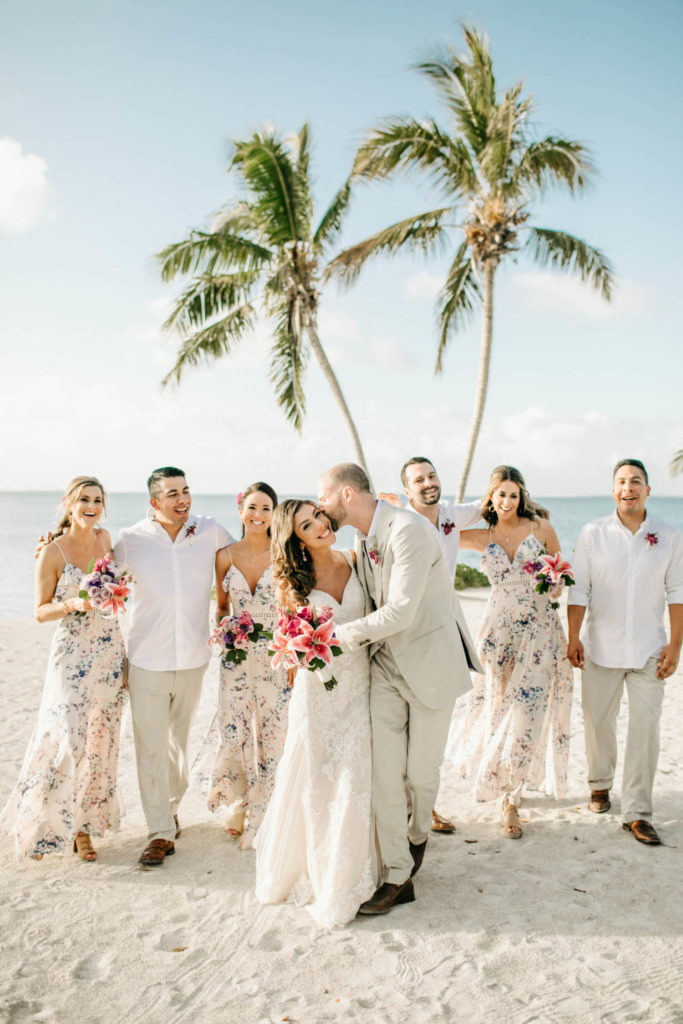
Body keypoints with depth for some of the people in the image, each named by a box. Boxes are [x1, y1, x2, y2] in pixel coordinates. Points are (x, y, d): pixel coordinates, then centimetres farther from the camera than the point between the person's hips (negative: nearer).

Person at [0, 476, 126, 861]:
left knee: (100, 742, 9)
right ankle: (41, 825, 14)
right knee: (66, 739, -9)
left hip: (110, 655, 5)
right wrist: (73, 604, -22)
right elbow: (41, 612, -6)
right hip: (72, 658, -5)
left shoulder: (105, 538, 4)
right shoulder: (52, 553, -10)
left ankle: (83, 825, 23)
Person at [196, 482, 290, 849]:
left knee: (270, 734, 3)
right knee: (233, 733, -2)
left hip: (276, 656, -2)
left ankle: (259, 816, 24)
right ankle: (239, 801, 28)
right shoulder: (226, 556, 2)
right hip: (236, 656, 2)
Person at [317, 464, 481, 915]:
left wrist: (342, 636, -19)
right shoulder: (363, 541, 6)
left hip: (431, 662, -6)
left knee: (421, 770, 8)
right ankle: (397, 876, 12)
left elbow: (399, 612, -27)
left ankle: (418, 834, 39)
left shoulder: (408, 531, -22)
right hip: (387, 664, 7)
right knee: (384, 771, 1)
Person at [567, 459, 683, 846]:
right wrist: (573, 637, -3)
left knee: (646, 727, -3)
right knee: (598, 722, 11)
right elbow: (579, 589, 1)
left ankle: (637, 813, 7)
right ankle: (600, 784, 35)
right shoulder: (593, 533, -1)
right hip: (601, 647, 0)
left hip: (648, 649, 0)